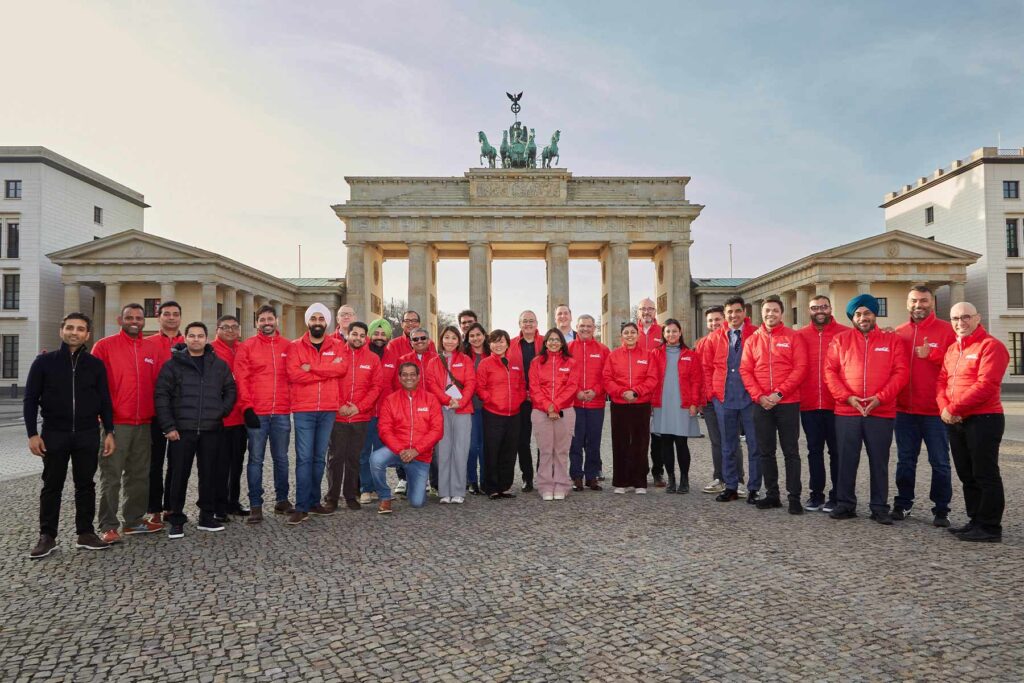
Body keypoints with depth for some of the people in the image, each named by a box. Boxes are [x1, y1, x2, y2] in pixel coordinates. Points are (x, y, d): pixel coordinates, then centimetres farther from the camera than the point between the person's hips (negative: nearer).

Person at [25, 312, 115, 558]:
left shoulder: (95, 364, 4)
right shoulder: (44, 361, 1)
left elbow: (104, 401, 6)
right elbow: (30, 399, 1)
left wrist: (109, 431, 0)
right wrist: (32, 434, -6)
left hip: (87, 435, 1)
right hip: (54, 434, -1)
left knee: (86, 485, 8)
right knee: (52, 486, 7)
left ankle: (86, 533, 17)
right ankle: (47, 536, 18)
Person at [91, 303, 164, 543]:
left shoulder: (152, 349, 11)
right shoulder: (105, 346, -2)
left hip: (144, 424, 5)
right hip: (115, 422, -5)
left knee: (140, 475, 12)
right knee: (111, 476, 0)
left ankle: (134, 520, 23)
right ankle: (108, 526, 8)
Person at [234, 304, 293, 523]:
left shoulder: (287, 346, 8)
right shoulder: (247, 346, 3)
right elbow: (241, 380, -2)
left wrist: (292, 404, 4)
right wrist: (247, 408, -9)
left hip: (282, 413, 2)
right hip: (256, 413, -2)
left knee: (281, 458, 11)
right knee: (256, 459, 3)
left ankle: (282, 500, 22)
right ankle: (255, 505, 10)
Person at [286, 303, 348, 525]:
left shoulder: (336, 346, 9)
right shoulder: (296, 346, 3)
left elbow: (342, 368, -9)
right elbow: (293, 374, -12)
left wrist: (312, 368, -14)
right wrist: (328, 370, -10)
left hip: (328, 409, 3)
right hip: (303, 410, -2)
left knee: (320, 457, 11)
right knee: (304, 457, -6)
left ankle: (314, 501, 20)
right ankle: (301, 507, -2)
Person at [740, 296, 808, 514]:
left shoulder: (793, 337, 1)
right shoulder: (753, 340, 9)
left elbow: (800, 368, -6)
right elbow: (745, 371, 3)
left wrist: (779, 393, -14)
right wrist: (759, 396, -9)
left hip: (788, 403, -3)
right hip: (761, 404, 3)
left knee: (791, 452, 2)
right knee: (765, 452, 9)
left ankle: (794, 497, 9)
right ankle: (772, 495, 19)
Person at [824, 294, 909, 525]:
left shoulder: (893, 340, 6)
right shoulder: (840, 340, 6)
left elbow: (901, 372, -1)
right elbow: (830, 371, 1)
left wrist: (880, 397, -13)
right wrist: (846, 397, -11)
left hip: (881, 412, 0)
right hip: (846, 412, 1)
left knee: (879, 461, 7)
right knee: (846, 460, 6)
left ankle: (879, 507, 17)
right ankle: (845, 504, 17)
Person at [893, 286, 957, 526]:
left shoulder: (946, 330, -2)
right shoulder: (899, 333, 8)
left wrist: (932, 354, -19)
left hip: (935, 410, -3)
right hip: (904, 409, 3)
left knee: (939, 462, 5)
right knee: (905, 460, 12)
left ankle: (941, 509, 15)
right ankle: (903, 503, 23)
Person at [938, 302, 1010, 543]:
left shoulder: (990, 346, -9)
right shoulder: (952, 349, 16)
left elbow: (986, 385, -19)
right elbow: (941, 380, 11)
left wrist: (954, 408, -18)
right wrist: (944, 408, -7)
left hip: (983, 420, -8)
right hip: (956, 422, 8)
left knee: (985, 475, -2)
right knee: (967, 475, 14)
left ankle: (990, 528, 6)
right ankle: (976, 521, 24)